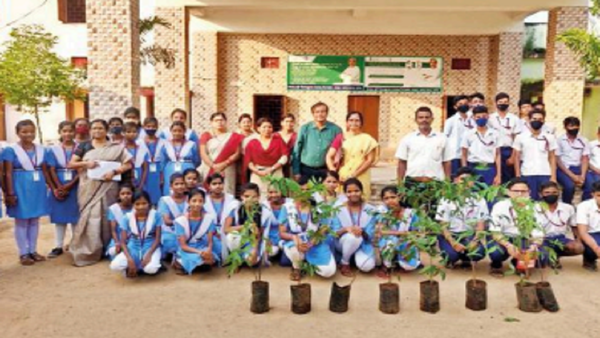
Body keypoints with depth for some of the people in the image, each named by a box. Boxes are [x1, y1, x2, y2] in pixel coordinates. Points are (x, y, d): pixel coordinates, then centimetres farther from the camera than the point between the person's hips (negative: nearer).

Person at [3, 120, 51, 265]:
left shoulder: (41, 149, 6)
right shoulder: (11, 150, -7)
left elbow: (45, 171, 11)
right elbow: (8, 173, -8)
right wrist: (10, 193, -13)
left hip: (38, 188, 4)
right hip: (21, 189, -4)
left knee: (35, 221, 11)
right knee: (21, 221, 5)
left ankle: (33, 250, 21)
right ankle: (23, 253, 13)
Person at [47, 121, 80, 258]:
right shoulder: (53, 150, 5)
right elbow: (51, 171, 0)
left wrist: (69, 185, -14)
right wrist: (59, 188, -11)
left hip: (75, 188, -1)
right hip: (58, 188, 2)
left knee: (76, 217, 4)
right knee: (59, 217, 8)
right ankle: (59, 246, 16)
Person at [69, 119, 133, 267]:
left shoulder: (116, 147, 7)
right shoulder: (84, 146, 10)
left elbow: (128, 164, 0)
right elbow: (71, 164, 6)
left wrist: (114, 172, -15)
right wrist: (85, 163, -12)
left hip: (107, 188, 0)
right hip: (89, 188, 1)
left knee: (106, 218, 3)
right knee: (90, 218, -3)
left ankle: (107, 249, 15)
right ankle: (87, 252, 4)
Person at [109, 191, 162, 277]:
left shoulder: (155, 215, -9)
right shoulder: (128, 217, -6)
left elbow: (157, 238, -7)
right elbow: (123, 242, -6)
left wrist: (148, 254, -22)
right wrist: (129, 259, -22)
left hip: (151, 247, -2)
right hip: (133, 247, 2)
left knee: (151, 269, -34)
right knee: (115, 266, -26)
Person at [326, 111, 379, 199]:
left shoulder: (367, 139, 4)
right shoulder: (340, 138, 8)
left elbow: (370, 160, -2)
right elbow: (329, 156, 3)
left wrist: (354, 175, -10)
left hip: (360, 178, -1)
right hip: (342, 178, 2)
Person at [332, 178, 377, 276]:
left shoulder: (370, 210, -6)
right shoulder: (339, 209, -8)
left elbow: (370, 235, -10)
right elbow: (334, 233, -11)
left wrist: (362, 232, -33)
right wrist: (346, 229, -32)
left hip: (363, 243, 1)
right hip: (343, 243, 0)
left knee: (367, 266, -29)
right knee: (353, 236, -36)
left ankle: (355, 256, 8)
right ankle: (344, 264, -9)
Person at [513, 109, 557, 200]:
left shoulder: (549, 137, 8)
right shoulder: (520, 137, 3)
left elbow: (552, 158, 8)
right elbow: (517, 158, 4)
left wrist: (553, 176, -1)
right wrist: (518, 176, -2)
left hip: (545, 175, 1)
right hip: (527, 175, -1)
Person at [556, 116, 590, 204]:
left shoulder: (584, 141, 10)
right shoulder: (559, 140, -2)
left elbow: (585, 159, 5)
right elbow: (557, 160, -5)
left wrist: (582, 176, -12)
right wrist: (572, 176, -13)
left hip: (578, 168, 3)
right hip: (563, 169, -3)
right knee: (570, 185, -32)